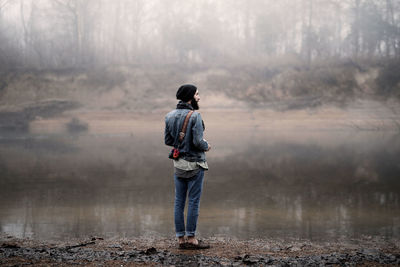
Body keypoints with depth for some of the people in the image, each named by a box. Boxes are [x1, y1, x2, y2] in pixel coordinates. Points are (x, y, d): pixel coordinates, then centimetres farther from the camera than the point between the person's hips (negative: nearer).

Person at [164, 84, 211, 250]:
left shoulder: (170, 116, 4)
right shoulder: (194, 116, -16)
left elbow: (168, 140, 7)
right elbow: (198, 142, -20)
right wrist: (206, 146, 0)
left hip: (178, 163, 6)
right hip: (194, 163, -6)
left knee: (179, 201, 9)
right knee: (193, 201, 1)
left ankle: (181, 239, 14)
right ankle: (191, 239, 6)